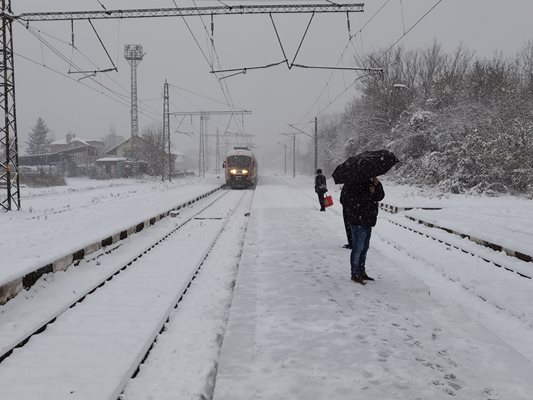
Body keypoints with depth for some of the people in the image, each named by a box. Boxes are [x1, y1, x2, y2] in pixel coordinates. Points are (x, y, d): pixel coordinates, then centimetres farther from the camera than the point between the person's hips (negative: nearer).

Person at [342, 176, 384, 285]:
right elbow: (356, 203, -24)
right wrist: (369, 193, -21)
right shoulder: (352, 184, -13)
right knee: (358, 248, -4)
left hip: (367, 222, 9)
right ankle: (355, 274, 5)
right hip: (358, 222, -9)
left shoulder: (368, 183, 13)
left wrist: (377, 185, -7)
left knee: (364, 248, 16)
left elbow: (380, 197, 8)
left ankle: (361, 272, 27)